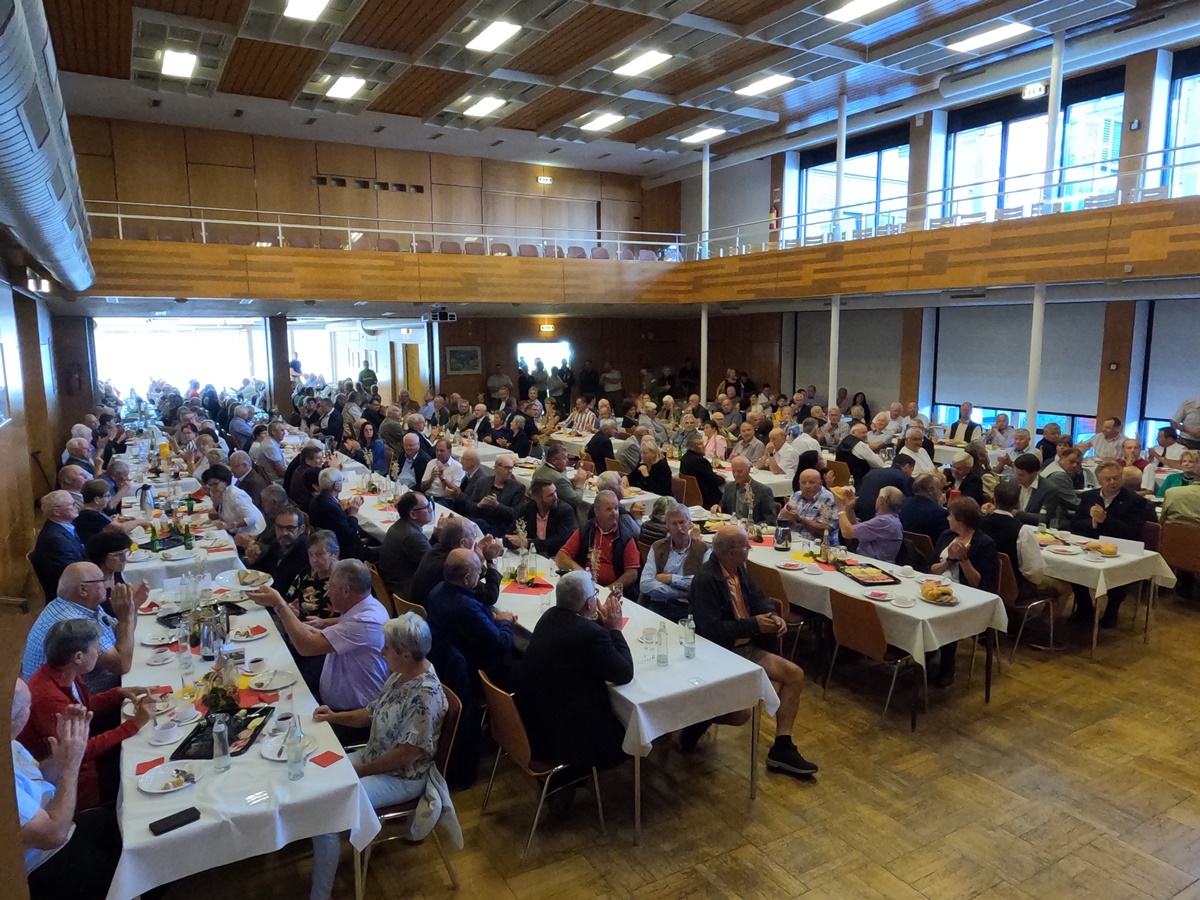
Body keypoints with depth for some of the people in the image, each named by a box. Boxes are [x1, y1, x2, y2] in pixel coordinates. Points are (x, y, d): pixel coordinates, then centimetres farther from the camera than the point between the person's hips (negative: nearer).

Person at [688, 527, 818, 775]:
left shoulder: (738, 568, 4)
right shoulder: (706, 579, -24)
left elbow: (758, 598, 15)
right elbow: (710, 630, -28)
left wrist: (773, 616, -8)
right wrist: (753, 624, -21)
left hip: (745, 647, 9)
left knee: (795, 675, 1)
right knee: (742, 712, -25)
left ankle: (782, 748, 7)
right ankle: (701, 718, 9)